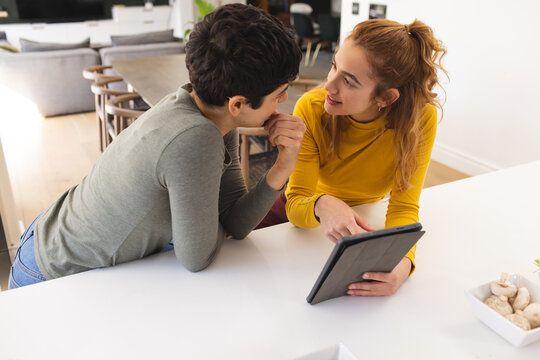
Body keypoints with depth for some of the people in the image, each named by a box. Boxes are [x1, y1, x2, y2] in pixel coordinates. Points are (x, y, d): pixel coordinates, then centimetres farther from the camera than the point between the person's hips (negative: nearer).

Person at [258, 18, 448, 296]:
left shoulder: (421, 118, -28)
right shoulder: (311, 109, -28)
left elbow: (404, 207, -24)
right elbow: (295, 206, -28)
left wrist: (402, 260, -46)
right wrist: (322, 205, -53)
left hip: (366, 215, 1)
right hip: (309, 210, -1)